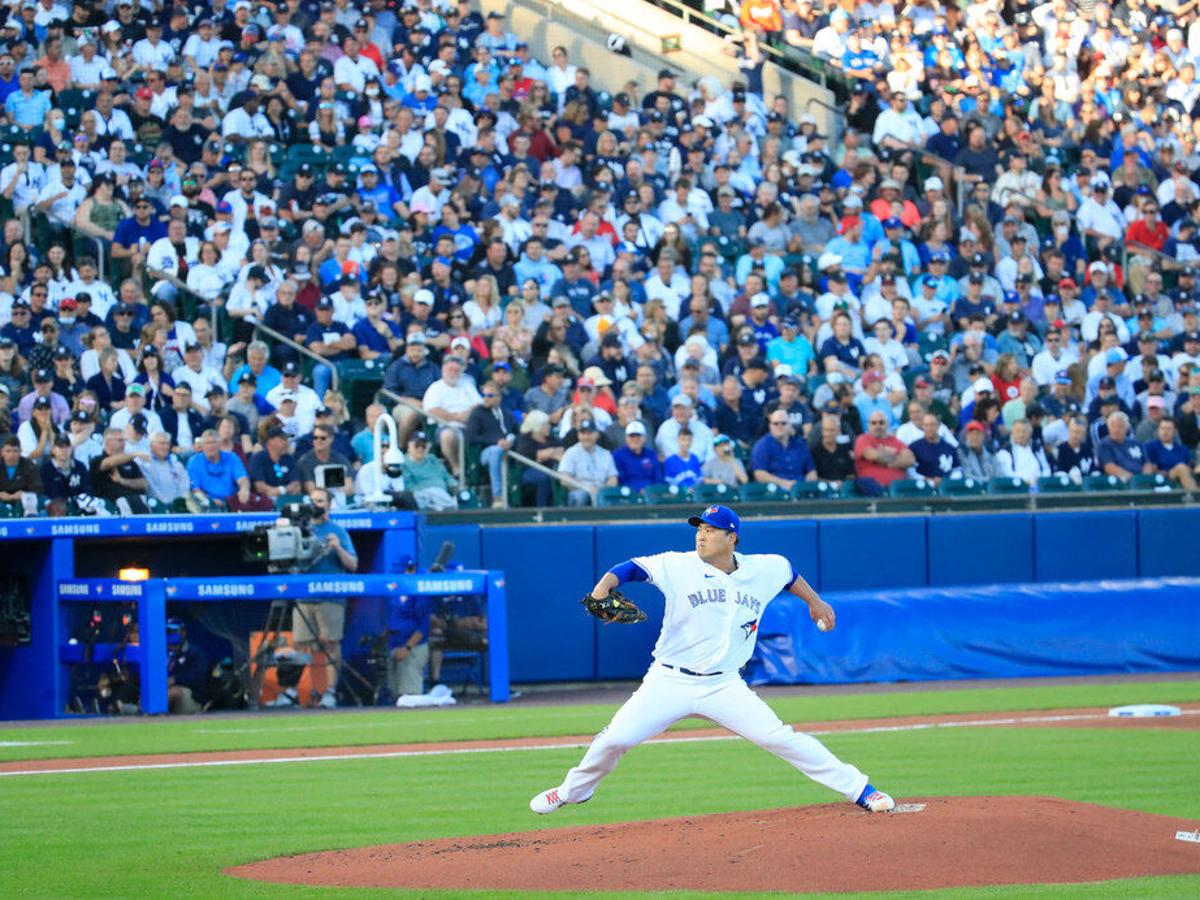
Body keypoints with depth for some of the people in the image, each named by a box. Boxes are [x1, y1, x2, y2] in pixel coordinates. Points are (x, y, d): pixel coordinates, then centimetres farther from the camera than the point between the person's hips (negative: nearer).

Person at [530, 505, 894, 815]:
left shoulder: (763, 570, 3)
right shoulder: (679, 566, -8)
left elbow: (787, 572, 24)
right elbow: (635, 567, -16)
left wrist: (815, 602, 33)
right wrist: (606, 583, -35)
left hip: (724, 686, 1)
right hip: (669, 682, -1)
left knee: (780, 738, -10)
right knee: (616, 737, -10)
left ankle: (859, 790, -2)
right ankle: (574, 790, 18)